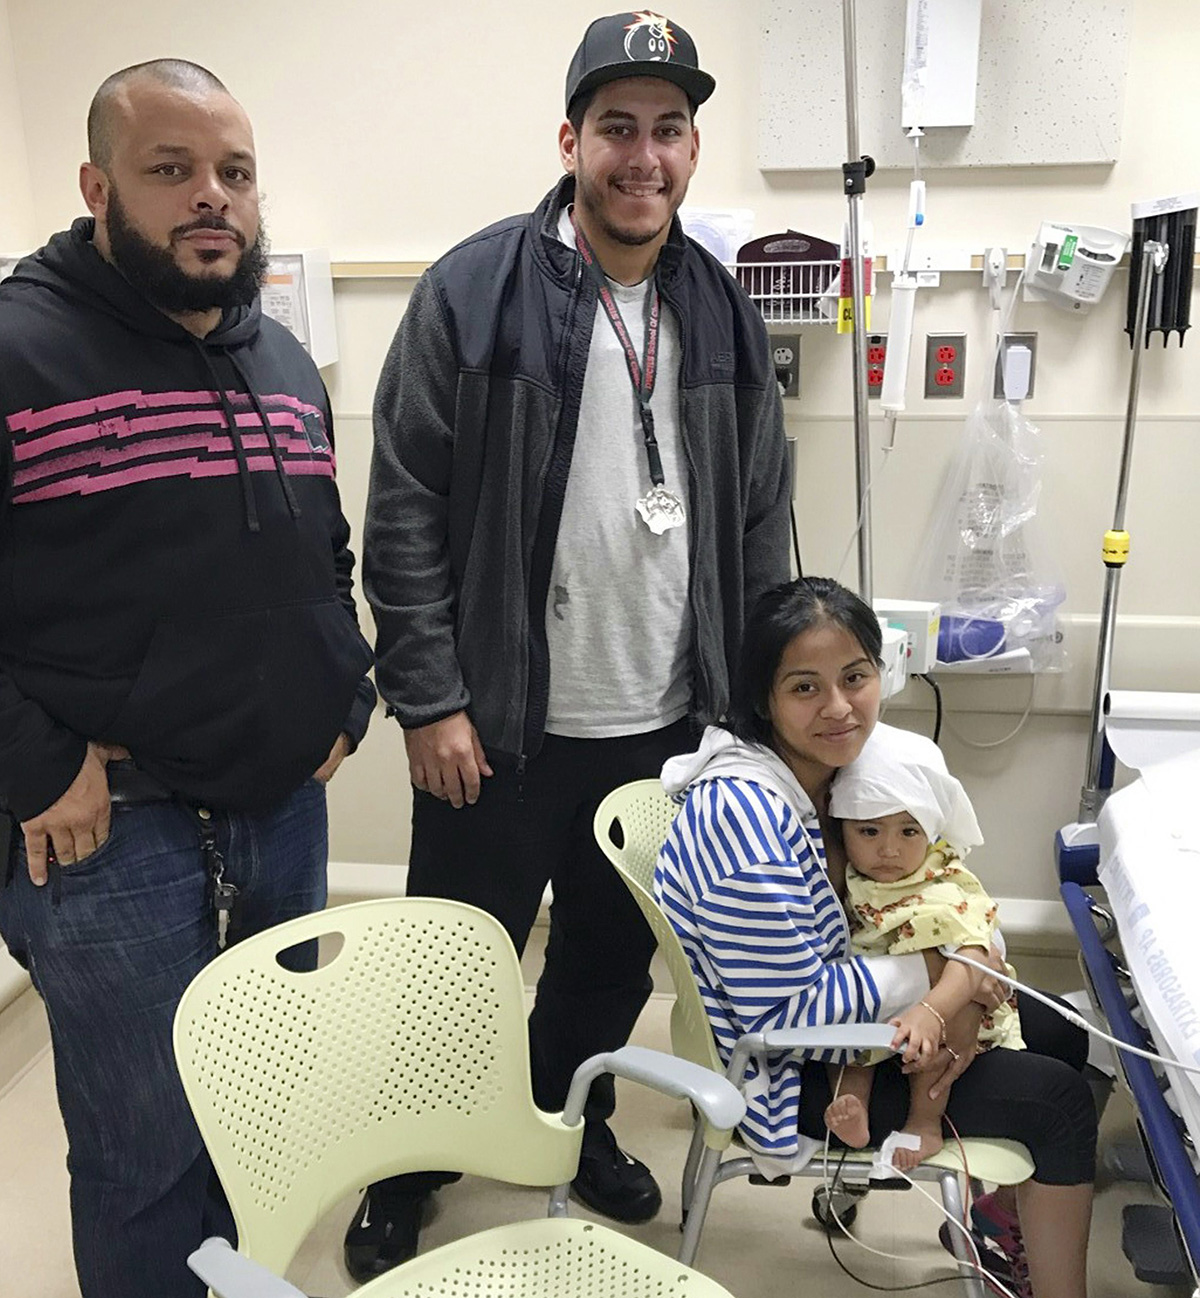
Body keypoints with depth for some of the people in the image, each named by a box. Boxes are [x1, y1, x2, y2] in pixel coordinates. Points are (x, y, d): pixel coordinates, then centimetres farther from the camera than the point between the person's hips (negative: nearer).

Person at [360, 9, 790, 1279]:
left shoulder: (721, 312, 6)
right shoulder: (473, 292, -9)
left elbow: (761, 519, 10)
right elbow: (405, 512, -10)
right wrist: (428, 699, -13)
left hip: (666, 724, 4)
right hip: (500, 726, -4)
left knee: (614, 961, 21)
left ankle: (571, 1122, 47)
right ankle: (405, 1173, 38)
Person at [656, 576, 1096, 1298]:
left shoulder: (834, 765, -6)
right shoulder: (747, 816, -33)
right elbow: (785, 1012, -29)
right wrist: (933, 973, -19)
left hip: (831, 1014, 9)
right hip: (787, 1070, -8)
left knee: (1060, 1035, 16)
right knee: (1059, 1100, -5)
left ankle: (1007, 1232, 36)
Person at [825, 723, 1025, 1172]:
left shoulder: (948, 892, -19)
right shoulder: (844, 881, -6)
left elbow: (971, 961, -35)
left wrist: (930, 1012, -52)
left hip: (955, 1028, -3)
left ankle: (926, 1119, -17)